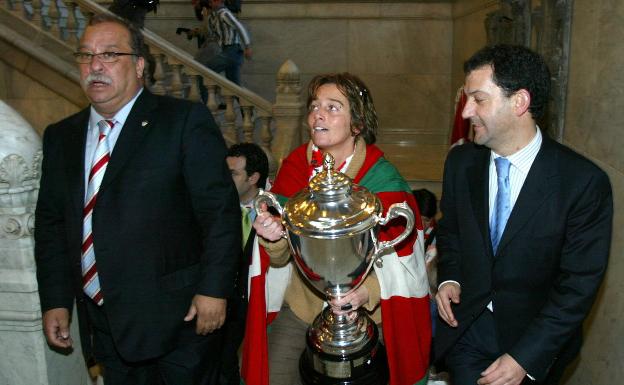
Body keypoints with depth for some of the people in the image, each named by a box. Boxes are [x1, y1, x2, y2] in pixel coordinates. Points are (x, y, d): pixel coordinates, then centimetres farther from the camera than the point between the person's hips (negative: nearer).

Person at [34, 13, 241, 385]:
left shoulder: (186, 121, -8)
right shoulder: (60, 136, 9)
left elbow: (220, 209, -12)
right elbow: (50, 221, 12)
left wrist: (214, 288, -15)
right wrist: (55, 300, 7)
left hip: (178, 318, -5)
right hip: (102, 323, 5)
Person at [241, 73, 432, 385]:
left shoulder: (381, 178, -16)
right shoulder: (296, 166, -5)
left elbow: (397, 259, -15)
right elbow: (281, 257, -3)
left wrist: (369, 290, -34)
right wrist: (274, 238, -25)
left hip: (361, 314, -3)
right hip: (300, 306, 3)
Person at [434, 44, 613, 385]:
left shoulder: (584, 183, -19)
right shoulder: (461, 162, -5)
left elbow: (578, 284, -16)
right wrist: (449, 278, -7)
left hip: (535, 344, -3)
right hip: (466, 331, 3)